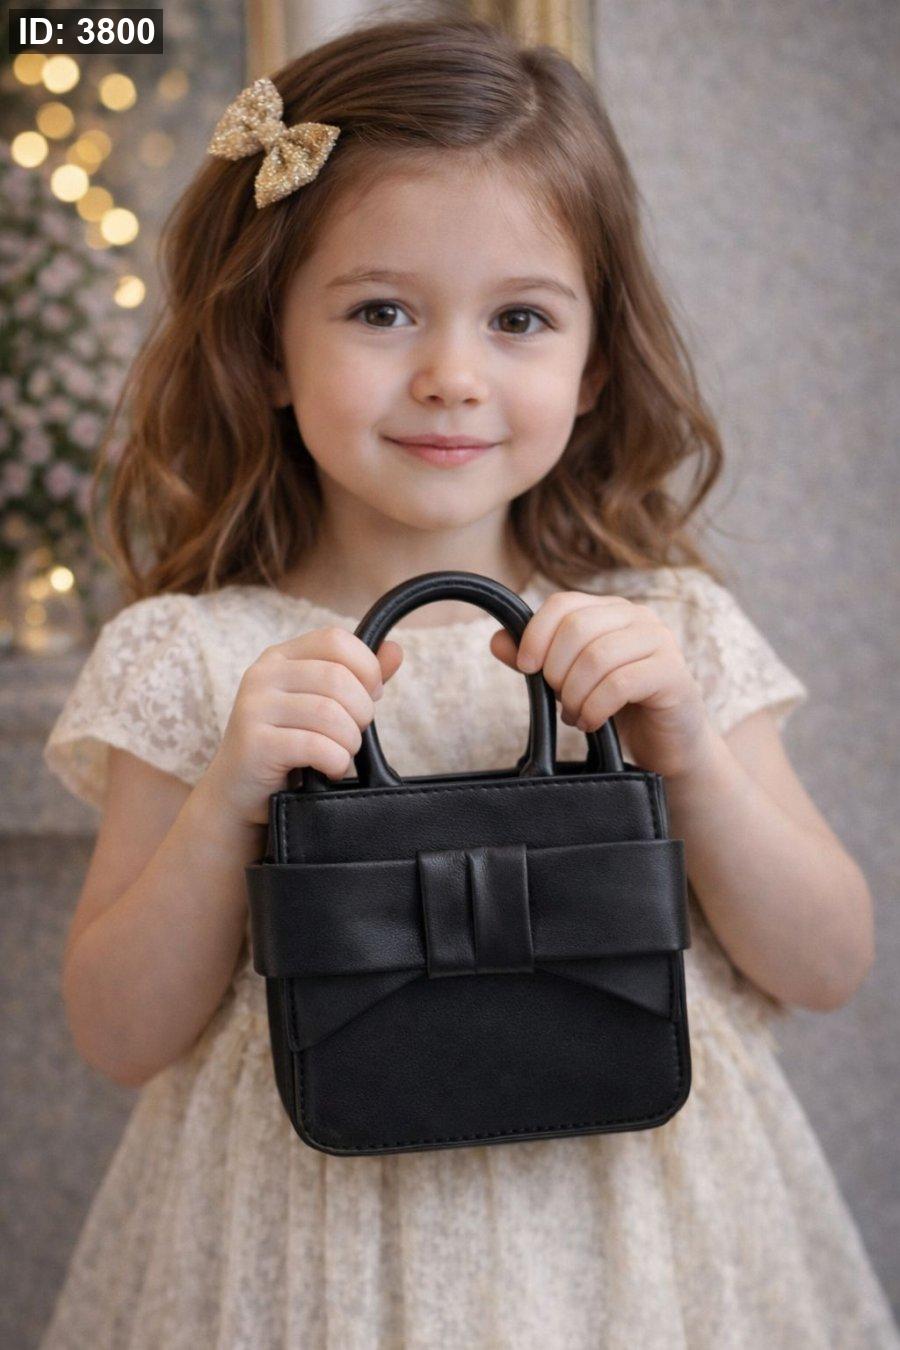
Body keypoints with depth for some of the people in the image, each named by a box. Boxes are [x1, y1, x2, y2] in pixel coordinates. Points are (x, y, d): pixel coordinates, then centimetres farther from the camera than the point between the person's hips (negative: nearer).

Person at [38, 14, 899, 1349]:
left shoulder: (667, 631, -4)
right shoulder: (190, 662, -8)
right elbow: (118, 1037, -6)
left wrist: (689, 754, -18)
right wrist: (225, 807, -21)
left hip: (631, 1231, 2)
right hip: (315, 1240, -1)